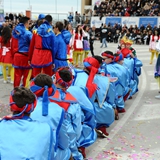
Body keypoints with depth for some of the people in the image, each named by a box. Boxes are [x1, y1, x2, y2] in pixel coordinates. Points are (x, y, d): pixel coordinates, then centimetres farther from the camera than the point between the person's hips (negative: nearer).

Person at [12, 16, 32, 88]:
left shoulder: (15, 32, 5)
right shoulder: (28, 33, -12)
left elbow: (13, 45, 11)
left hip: (17, 55, 5)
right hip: (25, 56, -5)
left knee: (17, 74, 12)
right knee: (26, 75, 6)